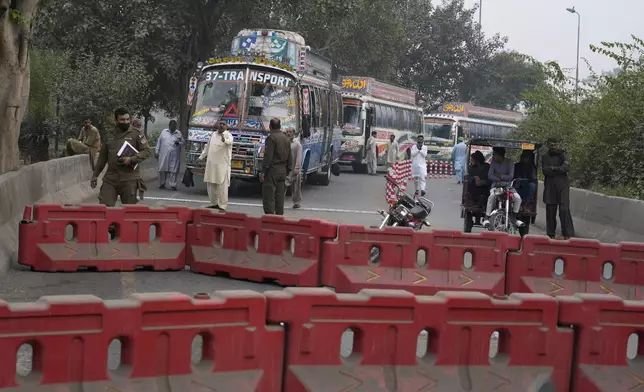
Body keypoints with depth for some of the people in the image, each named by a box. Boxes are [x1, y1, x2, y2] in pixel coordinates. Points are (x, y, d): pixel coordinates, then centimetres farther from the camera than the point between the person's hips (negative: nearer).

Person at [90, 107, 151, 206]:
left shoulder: (136, 134, 1)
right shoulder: (109, 135, 13)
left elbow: (146, 151, -3)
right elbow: (102, 157, 20)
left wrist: (131, 159, -17)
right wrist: (95, 175, 18)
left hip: (130, 178, -3)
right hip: (110, 178, 3)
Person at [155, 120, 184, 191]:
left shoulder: (179, 133, 6)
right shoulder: (164, 132, 9)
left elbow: (183, 142, 11)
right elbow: (159, 142, 12)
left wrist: (179, 143, -12)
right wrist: (157, 151, 9)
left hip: (174, 156, -1)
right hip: (164, 155, 1)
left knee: (173, 170, -4)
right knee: (162, 169, 2)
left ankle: (173, 185, 0)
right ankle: (162, 184, 15)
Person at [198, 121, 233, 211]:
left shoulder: (228, 135, -5)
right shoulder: (213, 135, 15)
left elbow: (230, 141, -29)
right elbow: (207, 147, 27)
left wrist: (225, 140, -51)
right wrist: (201, 157, 29)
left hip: (222, 164, -7)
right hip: (211, 163, 7)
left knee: (222, 186, -7)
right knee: (210, 185, 13)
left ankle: (222, 206, -3)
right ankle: (214, 203, 26)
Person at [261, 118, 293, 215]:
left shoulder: (271, 138, -11)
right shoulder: (286, 139, 13)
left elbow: (268, 157, -17)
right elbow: (290, 158, 16)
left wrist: (263, 172, -15)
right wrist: (288, 171, 21)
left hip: (272, 170, -7)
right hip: (282, 171, 7)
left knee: (269, 196, -7)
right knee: (279, 196, 12)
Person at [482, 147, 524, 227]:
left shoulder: (509, 162, -3)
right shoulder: (494, 162, 1)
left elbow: (511, 176, -10)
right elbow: (490, 176, -7)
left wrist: (500, 176, -18)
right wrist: (500, 180, -21)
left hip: (508, 186, 0)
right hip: (496, 186, 0)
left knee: (517, 198, -25)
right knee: (492, 196, -34)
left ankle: (514, 218, -3)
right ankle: (487, 218, -27)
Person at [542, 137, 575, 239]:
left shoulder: (563, 155, 12)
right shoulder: (545, 157, 15)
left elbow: (566, 167, -5)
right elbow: (545, 170, -2)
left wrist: (552, 168, -6)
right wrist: (558, 169, -6)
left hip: (562, 186, -2)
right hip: (550, 187, 2)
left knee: (564, 209, -12)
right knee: (550, 211, 2)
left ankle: (568, 234, -15)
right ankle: (551, 234, 8)